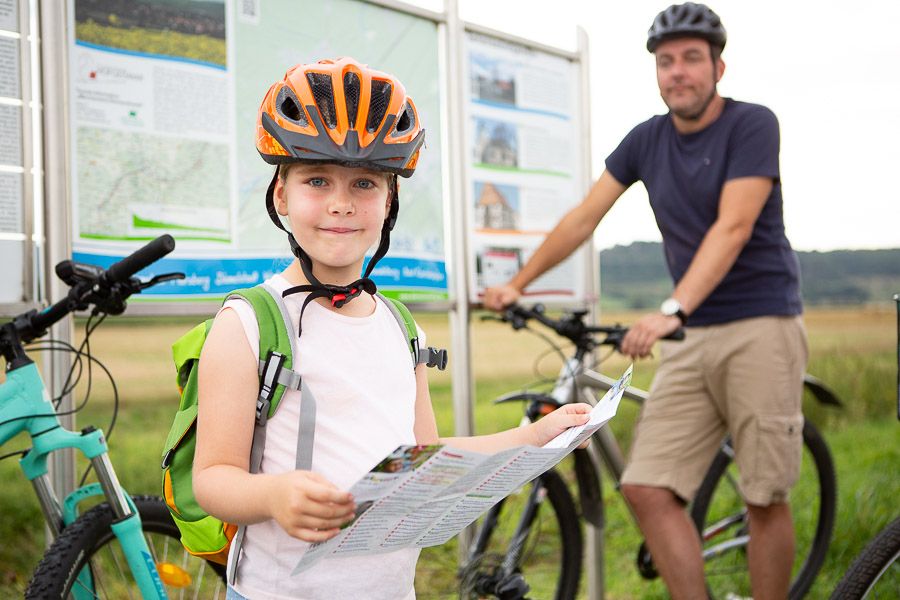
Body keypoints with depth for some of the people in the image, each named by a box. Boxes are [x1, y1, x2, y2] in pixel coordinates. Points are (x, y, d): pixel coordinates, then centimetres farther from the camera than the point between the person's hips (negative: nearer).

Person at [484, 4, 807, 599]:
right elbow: (584, 218, 14)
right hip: (691, 338, 5)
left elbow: (733, 228, -19)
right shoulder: (647, 140, 9)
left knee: (766, 498, -2)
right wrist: (517, 284, 12)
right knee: (648, 488, -5)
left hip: (760, 326, -5)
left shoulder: (753, 124, -8)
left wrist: (671, 311, -30)